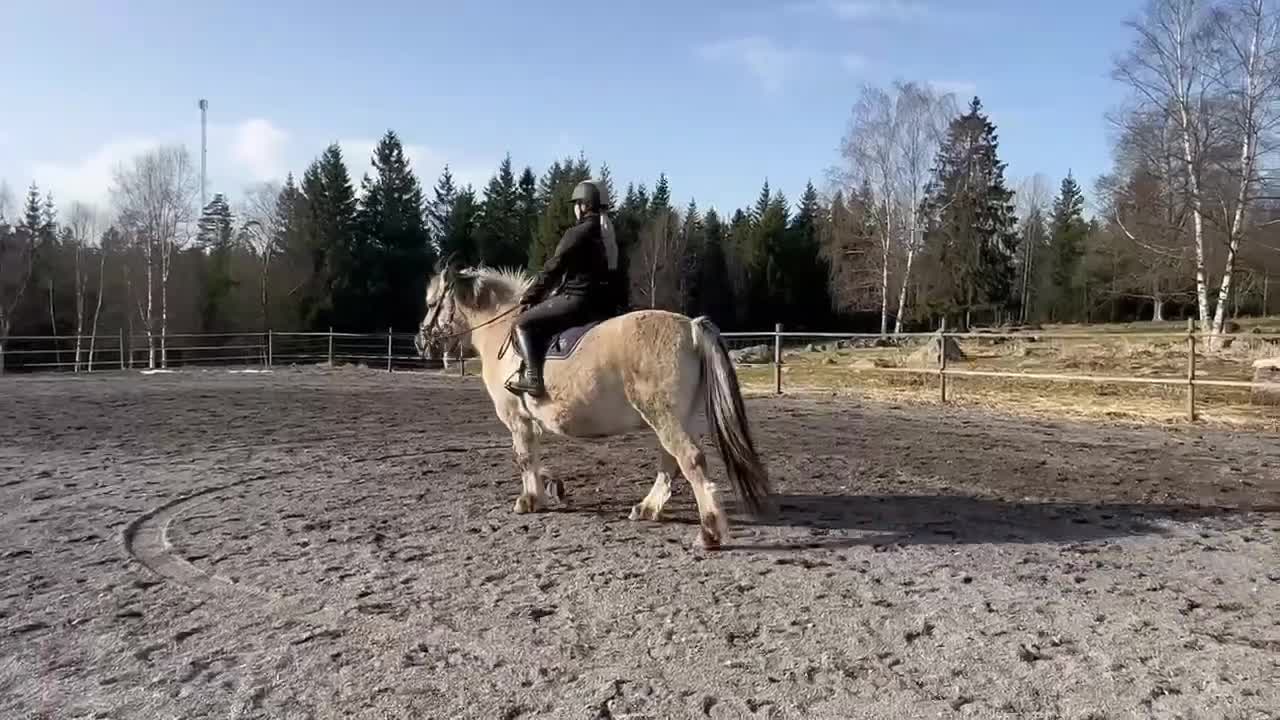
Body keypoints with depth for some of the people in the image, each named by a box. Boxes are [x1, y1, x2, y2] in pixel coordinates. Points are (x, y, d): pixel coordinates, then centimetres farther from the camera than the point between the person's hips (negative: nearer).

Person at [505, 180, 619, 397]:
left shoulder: (576, 233, -10)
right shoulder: (609, 232, 17)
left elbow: (553, 269, -7)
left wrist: (530, 296, 5)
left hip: (578, 300, -9)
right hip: (606, 304, 9)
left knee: (524, 323, -2)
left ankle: (532, 377, -15)